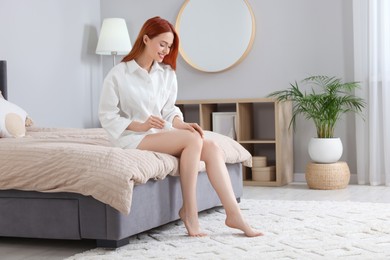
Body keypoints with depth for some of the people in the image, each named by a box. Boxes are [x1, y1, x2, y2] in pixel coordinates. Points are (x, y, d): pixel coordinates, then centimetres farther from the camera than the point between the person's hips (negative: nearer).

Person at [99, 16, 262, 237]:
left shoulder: (167, 73, 8)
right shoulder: (118, 74, -7)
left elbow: (169, 111, 11)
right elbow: (107, 117, -6)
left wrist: (182, 125, -11)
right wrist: (141, 125, -20)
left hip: (161, 133, 6)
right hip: (133, 137, -6)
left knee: (212, 148, -20)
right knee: (193, 140, -28)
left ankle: (233, 213, -22)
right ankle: (190, 211, -21)